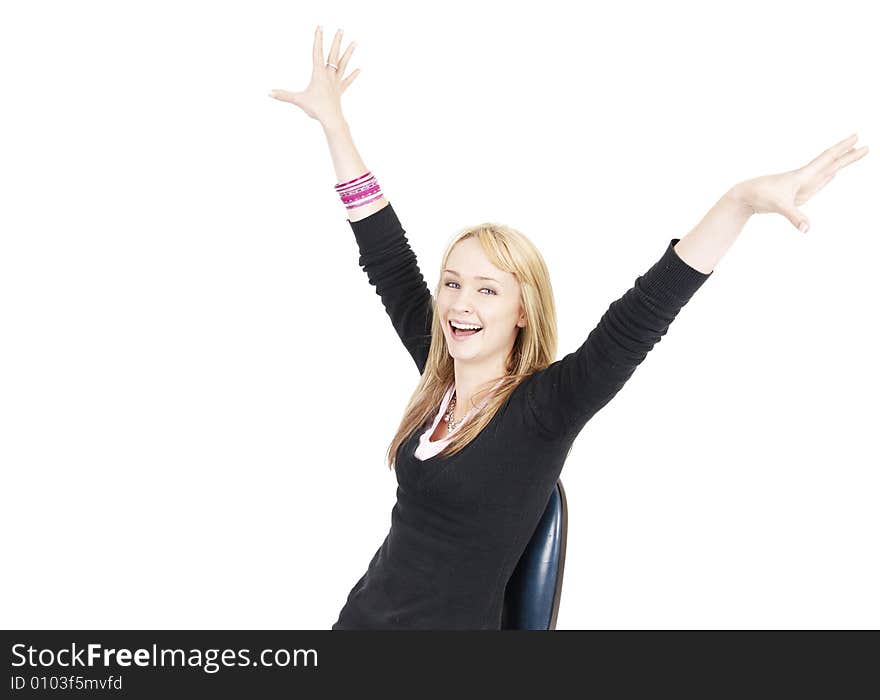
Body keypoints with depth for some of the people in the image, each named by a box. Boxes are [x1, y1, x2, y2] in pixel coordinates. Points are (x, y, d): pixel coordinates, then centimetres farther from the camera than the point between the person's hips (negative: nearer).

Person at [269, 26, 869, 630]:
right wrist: (334, 123, 3)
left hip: (458, 621, -5)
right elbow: (388, 261, 1)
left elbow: (640, 318, -30)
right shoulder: (438, 378, -4)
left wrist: (743, 200, -40)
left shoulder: (544, 409, -18)